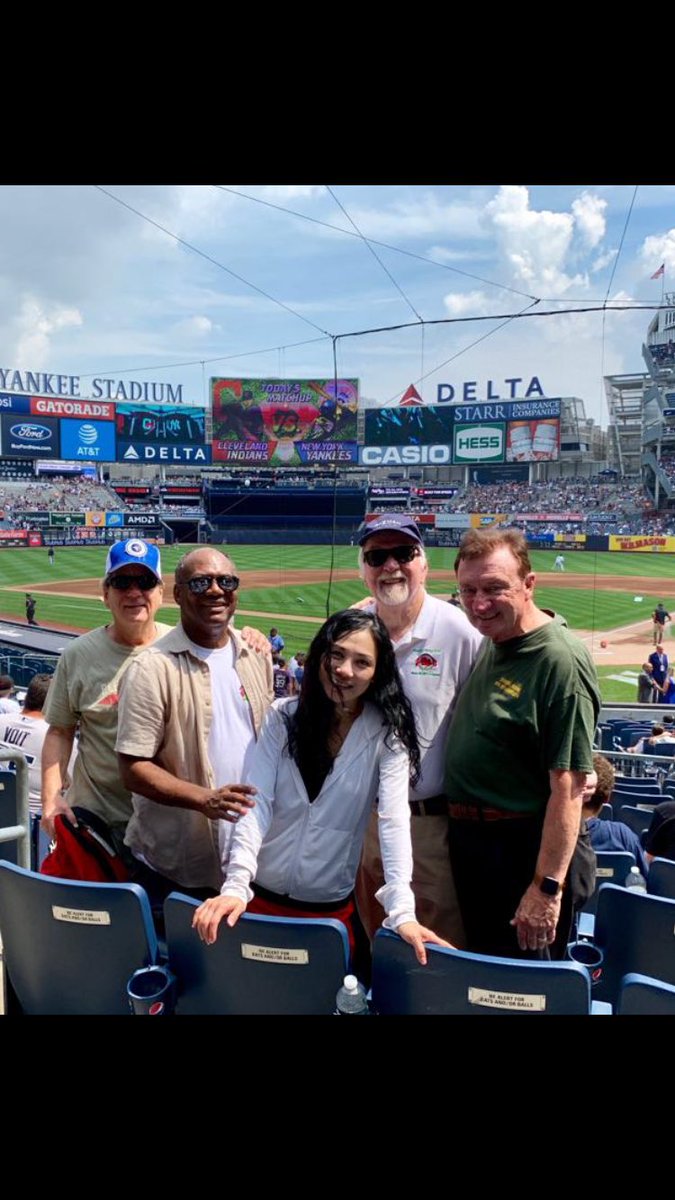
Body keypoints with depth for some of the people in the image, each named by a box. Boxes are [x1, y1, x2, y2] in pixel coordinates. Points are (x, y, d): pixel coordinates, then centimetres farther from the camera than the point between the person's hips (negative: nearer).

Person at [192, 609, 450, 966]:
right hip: (260, 896, 1)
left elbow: (394, 819, -18)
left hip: (331, 907, -1)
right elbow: (256, 803, -10)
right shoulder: (283, 716, -4)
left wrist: (402, 912, -29)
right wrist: (235, 885, -22)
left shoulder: (387, 733, -9)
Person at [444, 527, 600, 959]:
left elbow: (568, 785, -25)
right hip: (472, 842, 9)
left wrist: (547, 887, -26)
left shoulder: (561, 660, -22)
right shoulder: (491, 643, 6)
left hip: (529, 853, -9)